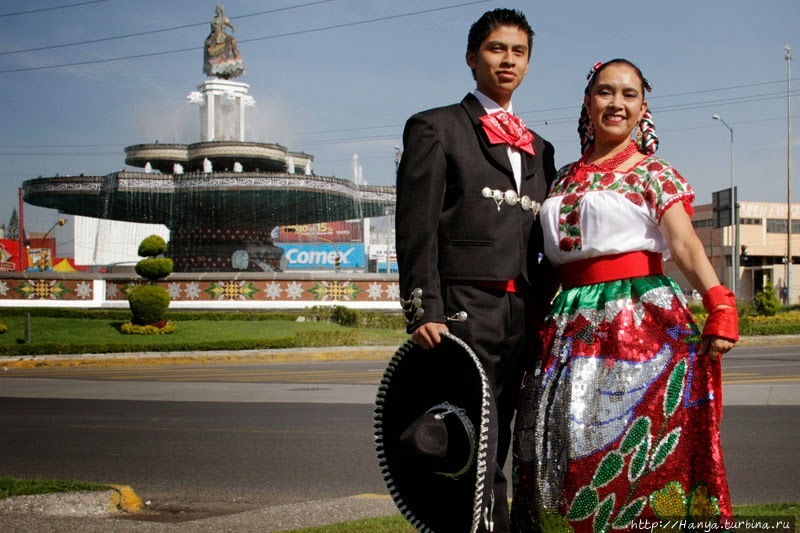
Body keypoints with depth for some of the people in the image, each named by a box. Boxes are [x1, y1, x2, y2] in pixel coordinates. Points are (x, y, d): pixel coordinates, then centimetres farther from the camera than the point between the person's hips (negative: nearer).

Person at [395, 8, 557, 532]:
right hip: (463, 309, -6)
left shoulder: (538, 148, 22)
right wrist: (424, 311, -14)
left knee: (492, 446, 7)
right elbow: (416, 229, -5)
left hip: (522, 314, 6)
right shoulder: (436, 128, 4)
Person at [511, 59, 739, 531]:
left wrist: (720, 306, -27)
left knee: (637, 450, -6)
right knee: (565, 451, 3)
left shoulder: (654, 174, 3)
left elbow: (686, 245, -12)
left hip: (642, 320, -4)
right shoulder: (564, 181, 17)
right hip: (573, 326, 4)